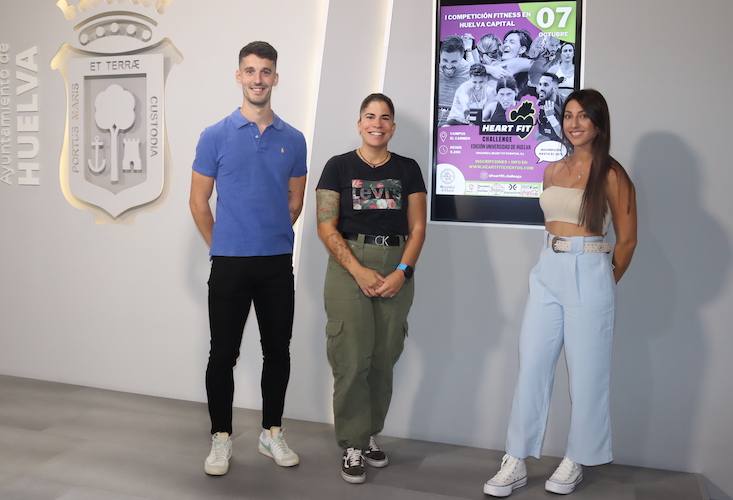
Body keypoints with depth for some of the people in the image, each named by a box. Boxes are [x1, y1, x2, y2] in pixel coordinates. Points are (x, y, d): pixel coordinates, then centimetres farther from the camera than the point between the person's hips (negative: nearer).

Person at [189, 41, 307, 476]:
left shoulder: (293, 140, 5)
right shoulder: (216, 136, -1)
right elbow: (199, 201, 3)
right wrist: (221, 246, 7)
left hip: (278, 264, 2)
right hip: (230, 263, -2)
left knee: (278, 351, 10)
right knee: (224, 354, 4)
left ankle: (272, 432, 26)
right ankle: (221, 436, 20)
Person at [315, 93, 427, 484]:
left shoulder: (407, 169, 9)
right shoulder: (339, 166, 2)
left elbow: (417, 227, 5)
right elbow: (326, 227, -4)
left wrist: (403, 271, -9)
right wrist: (358, 271, -14)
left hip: (397, 268, 2)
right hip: (348, 267, -2)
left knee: (383, 359, 7)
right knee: (351, 360, -3)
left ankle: (370, 434, 25)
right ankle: (353, 445, 11)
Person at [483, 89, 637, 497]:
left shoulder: (611, 174, -6)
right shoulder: (553, 171, 10)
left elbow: (627, 238, -1)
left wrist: (605, 282, 8)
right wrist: (557, 262, 13)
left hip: (588, 276, -5)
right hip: (548, 272, 5)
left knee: (586, 373, 5)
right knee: (531, 368, 4)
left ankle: (576, 462, 22)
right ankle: (516, 463, 12)